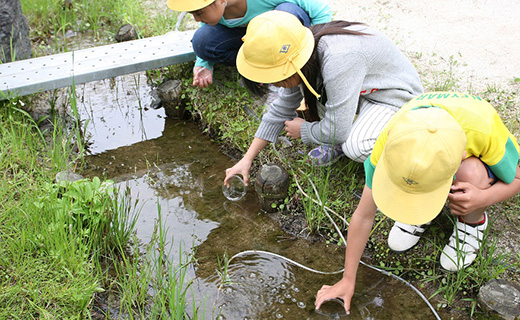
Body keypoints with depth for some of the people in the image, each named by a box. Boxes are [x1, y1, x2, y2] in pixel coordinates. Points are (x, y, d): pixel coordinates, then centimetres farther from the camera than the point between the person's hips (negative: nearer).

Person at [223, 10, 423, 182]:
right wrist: (247, 159, -1)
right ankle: (340, 143, 2)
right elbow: (282, 109, 0)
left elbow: (337, 132, -34)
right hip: (360, 89, 7)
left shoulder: (338, 60, -40)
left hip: (397, 98, -7)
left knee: (356, 147, -35)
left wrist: (303, 129, -12)